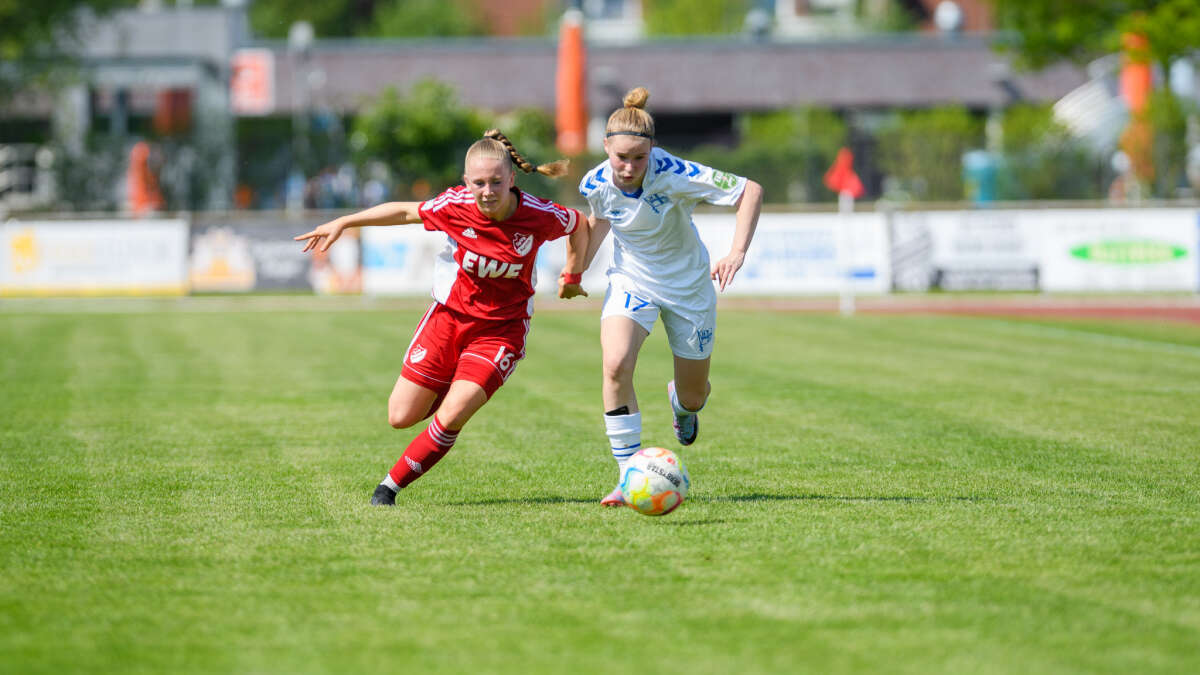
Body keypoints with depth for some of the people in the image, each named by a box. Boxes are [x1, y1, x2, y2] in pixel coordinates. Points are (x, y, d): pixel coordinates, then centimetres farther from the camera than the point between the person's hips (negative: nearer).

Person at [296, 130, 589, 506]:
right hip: (449, 316, 2)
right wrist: (342, 223, 1)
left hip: (501, 330, -2)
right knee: (401, 417, 5)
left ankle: (391, 486, 1)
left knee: (450, 418, -19)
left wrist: (572, 276, 14)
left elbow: (579, 226, 3)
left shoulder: (539, 216, -19)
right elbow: (405, 212, 0)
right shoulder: (455, 206, -17)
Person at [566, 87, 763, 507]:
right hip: (631, 280, 1)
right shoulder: (595, 185, -18)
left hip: (688, 284, -1)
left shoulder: (674, 175, -31)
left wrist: (737, 253, -38)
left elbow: (750, 191, -28)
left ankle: (681, 402, 53)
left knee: (693, 397, 10)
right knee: (616, 364, -28)